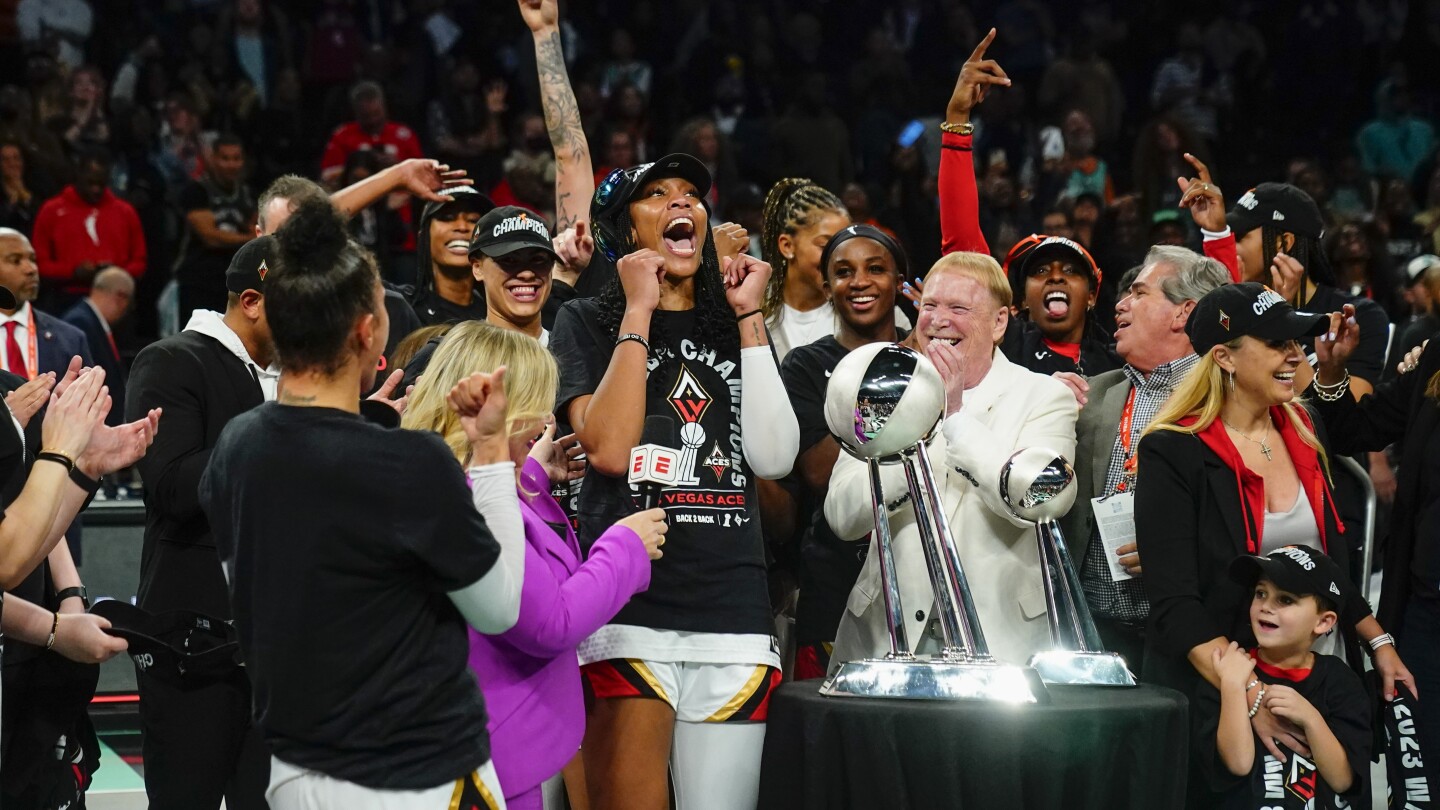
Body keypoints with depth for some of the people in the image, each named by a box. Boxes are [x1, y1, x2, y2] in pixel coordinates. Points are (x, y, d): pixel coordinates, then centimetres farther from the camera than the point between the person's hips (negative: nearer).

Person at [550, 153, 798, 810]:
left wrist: (750, 319, 4)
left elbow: (774, 459, 4)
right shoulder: (588, 323, 7)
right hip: (628, 612, -4)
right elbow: (610, 449, -11)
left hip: (734, 613, 4)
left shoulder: (733, 328, 18)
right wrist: (639, 311, -5)